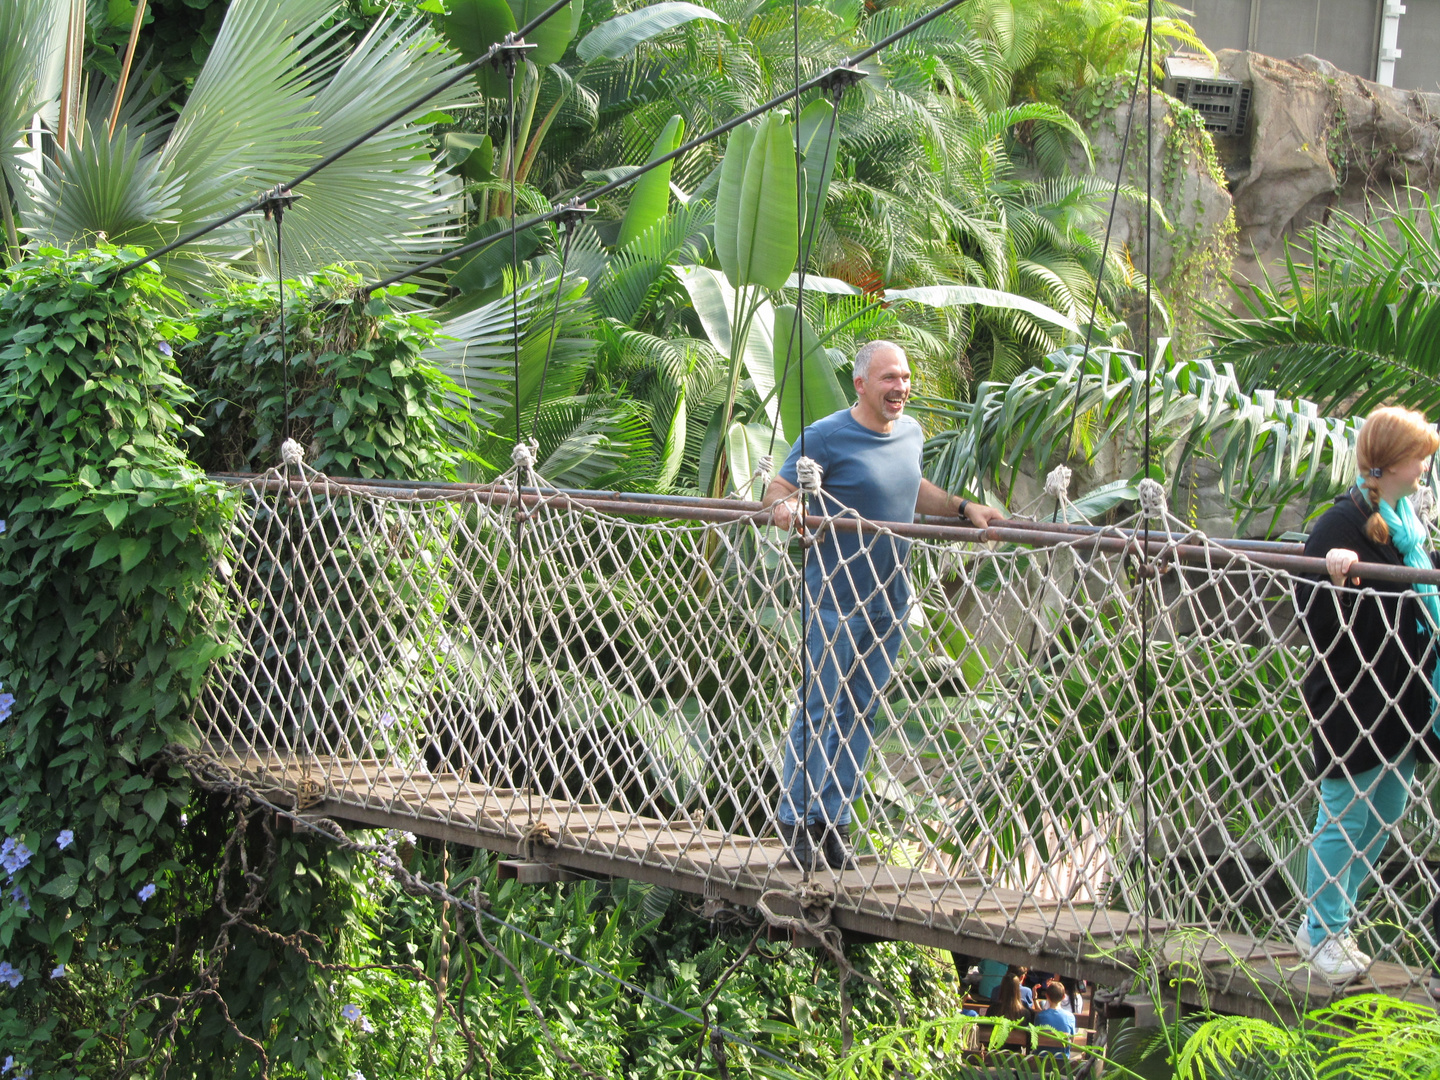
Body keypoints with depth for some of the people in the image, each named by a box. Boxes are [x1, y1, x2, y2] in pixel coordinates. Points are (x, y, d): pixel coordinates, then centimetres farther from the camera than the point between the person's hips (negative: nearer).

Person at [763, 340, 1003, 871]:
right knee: (818, 709, -4)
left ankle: (834, 822, 15)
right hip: (835, 597, -6)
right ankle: (795, 820, 5)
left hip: (889, 599, 6)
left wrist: (962, 507, 18)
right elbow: (778, 488, -7)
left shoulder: (911, 433, 10)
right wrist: (783, 506, -29)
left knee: (859, 714, 9)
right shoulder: (826, 437, -11)